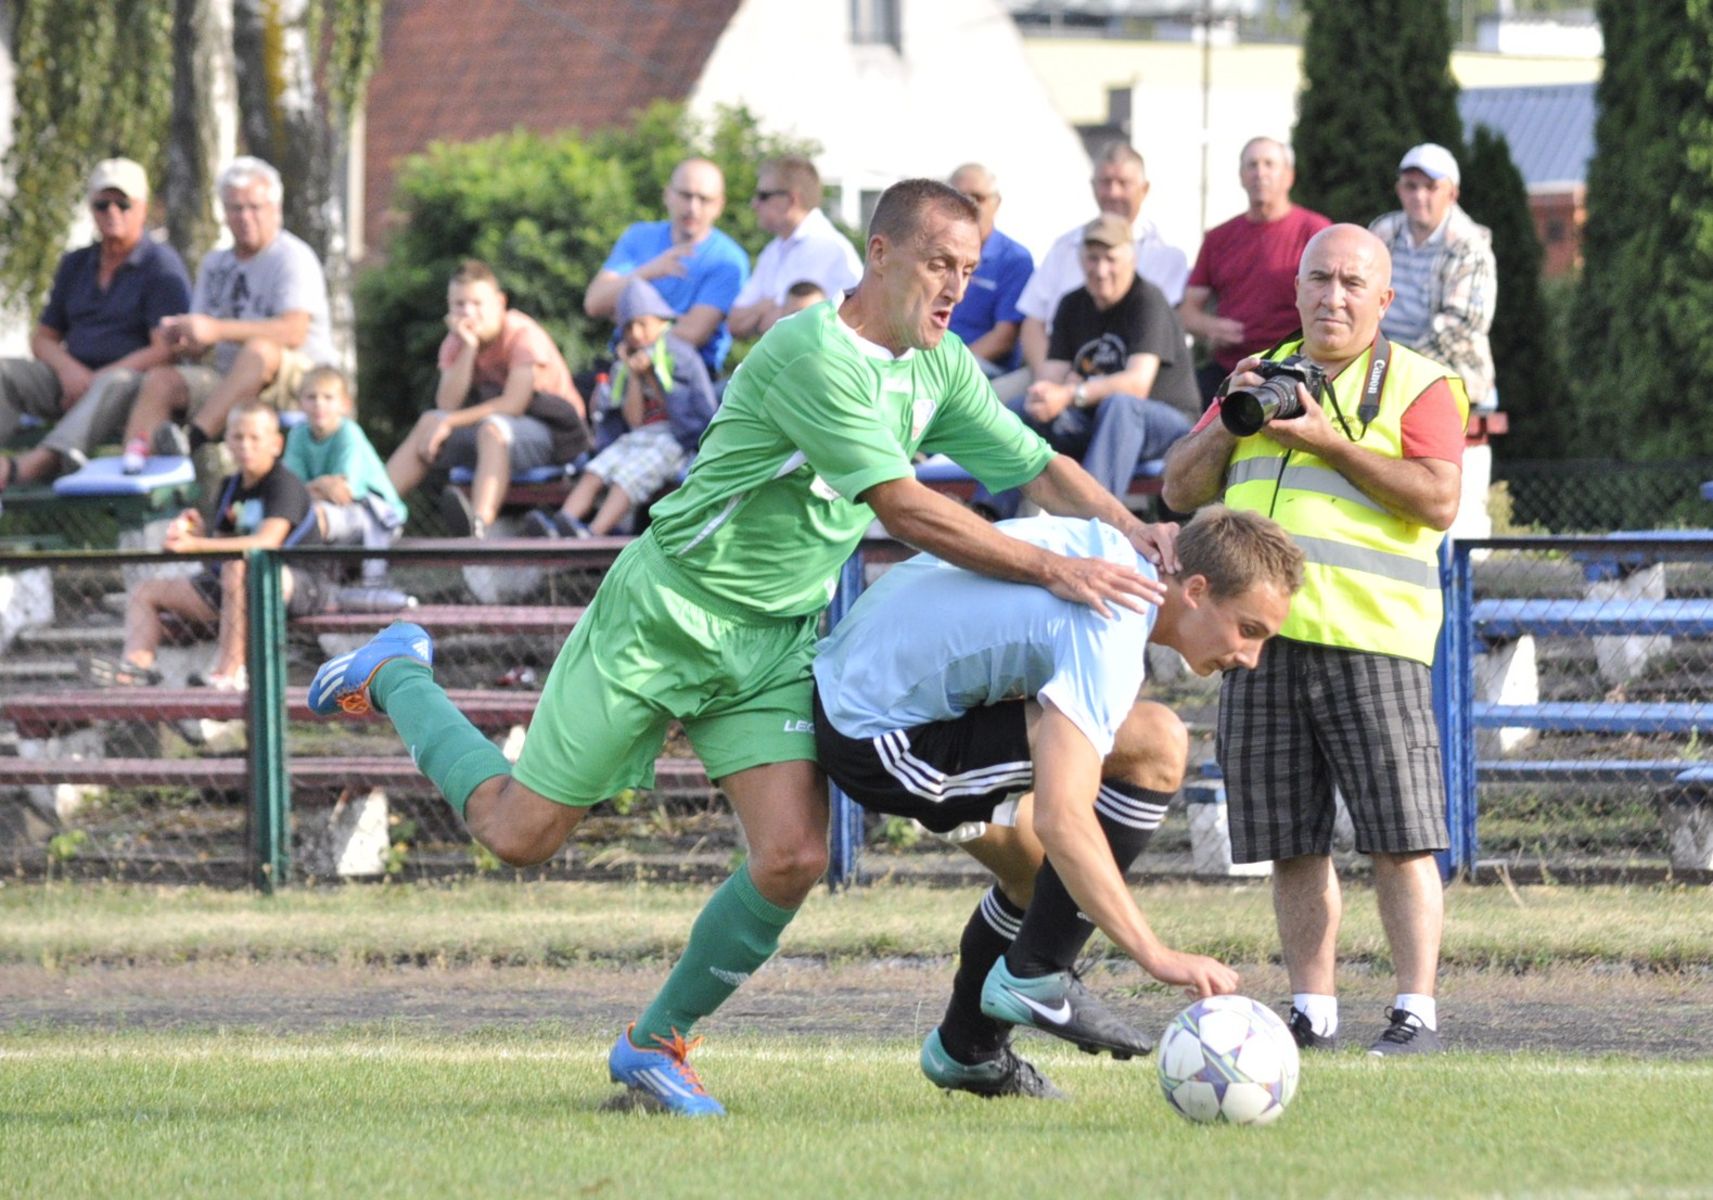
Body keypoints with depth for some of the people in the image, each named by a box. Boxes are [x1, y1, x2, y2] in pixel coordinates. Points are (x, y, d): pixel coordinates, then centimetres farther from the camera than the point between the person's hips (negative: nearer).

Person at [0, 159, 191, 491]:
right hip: (71, 382, 7)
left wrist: (94, 381, -16)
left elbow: (165, 351, -11)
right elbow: (42, 338, 19)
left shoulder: (162, 265, -1)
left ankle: (33, 464, -67)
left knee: (115, 384, -40)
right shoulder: (75, 265, 19)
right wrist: (67, 369, -6)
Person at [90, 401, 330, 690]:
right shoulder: (232, 487, 14)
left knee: (238, 567, -41)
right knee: (145, 592, 5)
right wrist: (200, 532, -11)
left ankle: (229, 672, -42)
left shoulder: (285, 485, -11)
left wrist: (197, 545, -34)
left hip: (301, 586, -9)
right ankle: (136, 662, -26)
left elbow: (268, 541, -28)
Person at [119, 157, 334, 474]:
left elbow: (294, 332, -22)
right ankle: (132, 460, -40)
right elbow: (201, 348, 14)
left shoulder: (293, 258, -5)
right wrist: (181, 338, -13)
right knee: (160, 379, -17)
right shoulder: (216, 263, 18)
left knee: (261, 349, -37)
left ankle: (193, 440, -51)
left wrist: (216, 329, -30)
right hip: (226, 378, 6)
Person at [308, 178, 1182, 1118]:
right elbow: (905, 508, -31)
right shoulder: (813, 354, -25)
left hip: (778, 643, 7)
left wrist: (1132, 530, -13)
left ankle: (656, 1043, 8)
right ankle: (393, 677, 29)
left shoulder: (940, 369, 2)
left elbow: (1037, 468, 6)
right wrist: (1053, 572, -33)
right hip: (664, 616, -7)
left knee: (792, 859, -12)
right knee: (519, 832, 1)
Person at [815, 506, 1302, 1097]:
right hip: (880, 741, -10)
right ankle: (1035, 976, -11)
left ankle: (966, 1049, 38)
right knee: (1156, 744, -19)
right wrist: (1157, 955, -38)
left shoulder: (1112, 545, 2)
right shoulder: (1108, 640, -27)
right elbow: (1060, 816, -37)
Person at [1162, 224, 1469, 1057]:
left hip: (1368, 639, -5)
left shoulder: (1417, 386, 4)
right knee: (1291, 845, 5)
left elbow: (1438, 499, -10)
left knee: (1398, 839, -8)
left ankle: (1416, 1012, -6)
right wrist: (1230, 421, -1)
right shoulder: (1260, 376, 20)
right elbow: (1180, 489, 18)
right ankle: (1312, 1012, 10)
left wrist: (1329, 441, -13)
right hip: (1261, 641, 5)